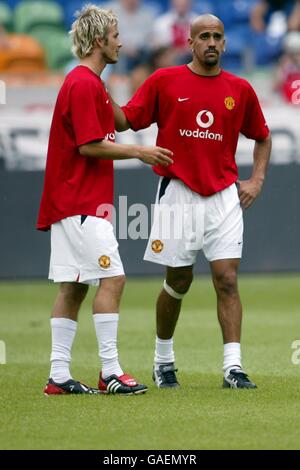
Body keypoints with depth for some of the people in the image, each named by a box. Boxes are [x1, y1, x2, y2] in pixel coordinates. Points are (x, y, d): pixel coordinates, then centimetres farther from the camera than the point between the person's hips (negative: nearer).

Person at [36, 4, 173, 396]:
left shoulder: (83, 82, 19)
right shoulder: (85, 84, -14)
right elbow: (90, 146, -19)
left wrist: (137, 152, 18)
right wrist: (139, 152, -11)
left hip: (69, 202, 10)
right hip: (83, 203, -10)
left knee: (73, 287, 7)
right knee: (112, 278, -11)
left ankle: (59, 376, 7)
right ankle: (110, 372, -11)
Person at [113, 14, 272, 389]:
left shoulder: (240, 90, 6)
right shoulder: (164, 81, 1)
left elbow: (262, 137, 20)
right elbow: (126, 120, 1)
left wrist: (256, 180, 9)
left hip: (224, 196, 1)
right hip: (178, 194, -1)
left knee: (227, 279, -8)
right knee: (178, 281, 6)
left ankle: (233, 368, -9)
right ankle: (163, 359, 25)